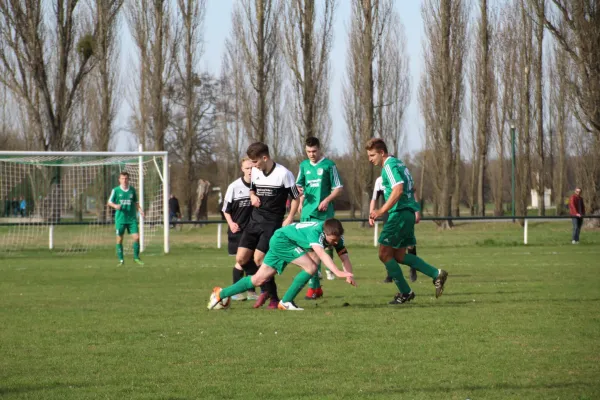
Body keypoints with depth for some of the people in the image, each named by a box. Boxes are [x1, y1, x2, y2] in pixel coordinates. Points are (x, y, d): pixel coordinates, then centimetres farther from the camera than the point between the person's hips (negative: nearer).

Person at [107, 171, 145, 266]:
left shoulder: (132, 190, 6)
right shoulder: (116, 190, -1)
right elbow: (109, 202, 3)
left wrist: (140, 209, -1)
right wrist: (115, 206, -17)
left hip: (132, 219, 1)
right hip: (120, 218, -1)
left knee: (136, 237, -7)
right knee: (119, 239, 1)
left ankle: (136, 257, 8)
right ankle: (121, 260, 12)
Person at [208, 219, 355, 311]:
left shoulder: (335, 235, -12)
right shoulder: (316, 232, -36)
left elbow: (345, 258, -12)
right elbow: (321, 254, -51)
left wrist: (349, 275, -32)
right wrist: (338, 272, -63)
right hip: (282, 239, -8)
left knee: (259, 279, 11)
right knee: (311, 267, -22)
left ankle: (221, 294, 22)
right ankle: (286, 302, -9)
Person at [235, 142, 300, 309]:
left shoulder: (284, 174, -13)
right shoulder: (255, 172, 6)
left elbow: (296, 197, -6)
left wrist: (289, 219, -14)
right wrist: (253, 197, -1)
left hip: (272, 222, -7)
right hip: (255, 220, 7)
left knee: (259, 258, -17)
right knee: (241, 258, 0)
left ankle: (273, 298, -2)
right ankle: (265, 290, 18)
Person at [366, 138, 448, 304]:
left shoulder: (389, 166, -13)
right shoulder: (398, 163, 19)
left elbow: (398, 190, -26)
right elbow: (412, 189, 27)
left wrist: (381, 211, -27)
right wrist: (416, 211, 30)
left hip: (400, 214, -10)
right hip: (409, 212, 10)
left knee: (384, 253, -5)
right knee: (399, 255, 14)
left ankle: (405, 292, -2)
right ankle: (436, 274, 9)